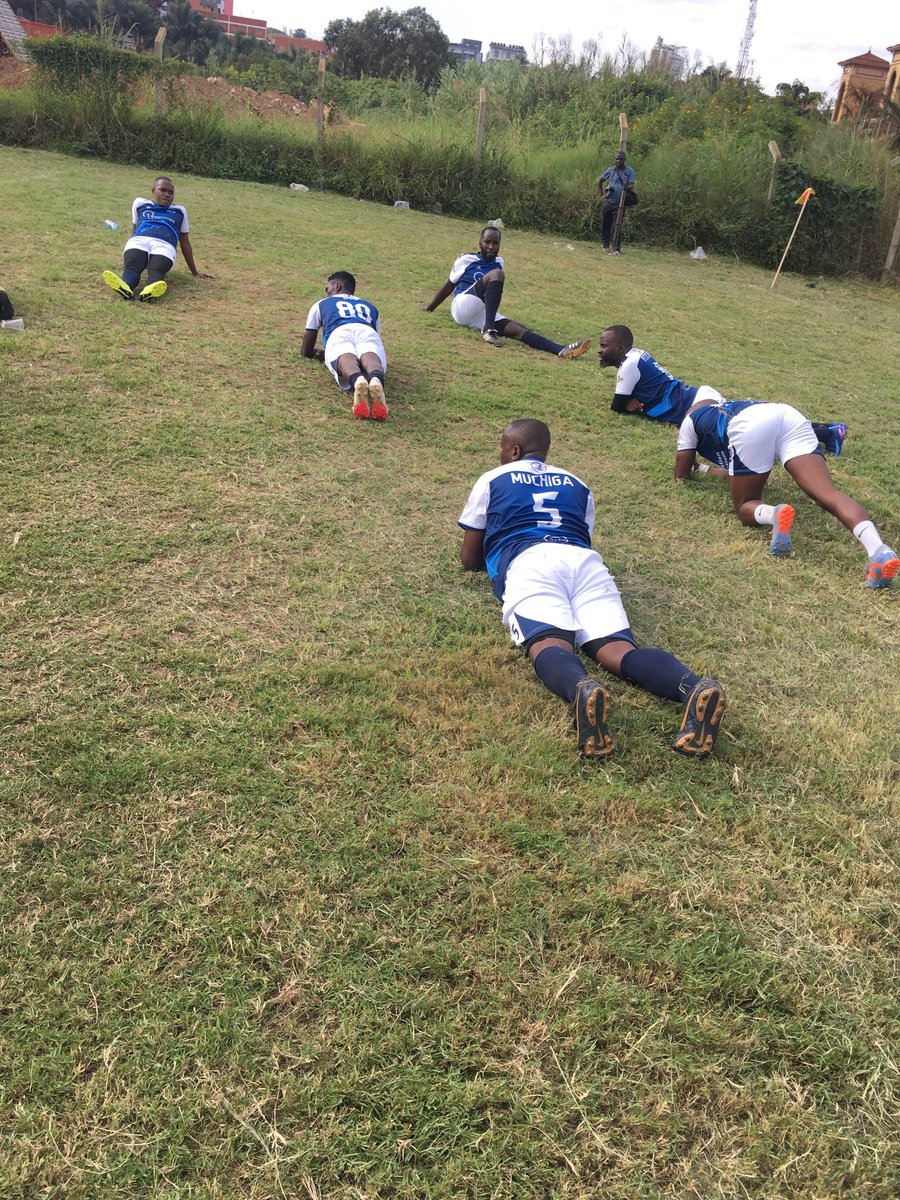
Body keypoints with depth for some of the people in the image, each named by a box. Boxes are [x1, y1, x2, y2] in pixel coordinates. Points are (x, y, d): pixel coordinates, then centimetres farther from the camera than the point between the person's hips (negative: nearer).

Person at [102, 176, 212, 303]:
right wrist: (128, 257, 33)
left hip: (164, 245, -1)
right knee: (132, 266, -36)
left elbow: (185, 242, 31)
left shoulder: (180, 211, 31)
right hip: (138, 240, 1)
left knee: (157, 270, -38)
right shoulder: (140, 203, 31)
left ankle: (150, 291, -69)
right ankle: (125, 287, -67)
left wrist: (194, 272, 29)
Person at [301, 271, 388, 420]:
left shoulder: (321, 304, 39)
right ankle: (376, 380, -67)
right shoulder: (370, 306, 44)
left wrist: (317, 353, 65)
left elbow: (306, 351, 41)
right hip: (368, 332, 2)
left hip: (339, 332, -2)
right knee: (371, 357, -29)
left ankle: (357, 380, -70)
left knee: (345, 360, -32)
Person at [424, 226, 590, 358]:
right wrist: (428, 310, 17)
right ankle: (489, 330, -35)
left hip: (482, 315, 4)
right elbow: (449, 287, 12)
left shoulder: (499, 262, 17)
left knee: (518, 329, -20)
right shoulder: (466, 260, 4)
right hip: (463, 306, -4)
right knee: (496, 274, -25)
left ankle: (562, 350, -40)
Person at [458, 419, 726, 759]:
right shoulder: (576, 484, 36)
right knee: (617, 645, -16)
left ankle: (582, 689, -61)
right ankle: (692, 688, -46)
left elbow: (469, 559, 31)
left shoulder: (492, 480, 28)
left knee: (549, 643, -25)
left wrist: (491, 559, 53)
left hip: (526, 561, -3)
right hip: (584, 559, 3)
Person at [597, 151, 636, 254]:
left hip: (620, 204, -2)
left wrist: (628, 187, -32)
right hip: (609, 202, 2)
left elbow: (632, 185, -9)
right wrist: (601, 194, 7)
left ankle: (616, 249, 0)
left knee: (617, 227, -5)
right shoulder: (611, 170, 5)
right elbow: (600, 181, 14)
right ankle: (606, 246, 20)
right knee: (605, 225, 6)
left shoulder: (629, 171, 0)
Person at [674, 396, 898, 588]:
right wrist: (705, 469, 69)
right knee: (827, 493, -12)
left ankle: (773, 514, -27)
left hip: (751, 427, -5)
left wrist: (696, 468, 56)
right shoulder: (731, 407, 49)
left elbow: (682, 475, 36)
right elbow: (732, 472, 55)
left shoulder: (691, 420, 34)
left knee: (745, 506, 11)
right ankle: (878, 549, -38)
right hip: (790, 415, 5)